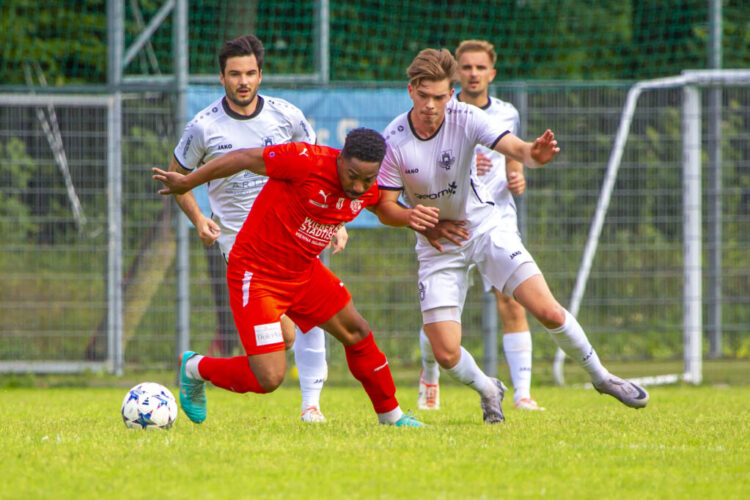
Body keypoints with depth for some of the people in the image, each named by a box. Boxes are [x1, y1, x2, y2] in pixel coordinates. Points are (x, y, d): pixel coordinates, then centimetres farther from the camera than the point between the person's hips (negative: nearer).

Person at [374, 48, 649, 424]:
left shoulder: (466, 119, -17)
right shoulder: (393, 142, -17)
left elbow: (514, 147, -31)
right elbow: (384, 208, -11)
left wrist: (535, 154, -55)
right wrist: (412, 217, -33)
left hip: (484, 227, 0)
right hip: (437, 246, 0)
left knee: (549, 312, -12)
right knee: (445, 354, -10)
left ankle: (600, 376, 14)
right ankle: (487, 390, 25)